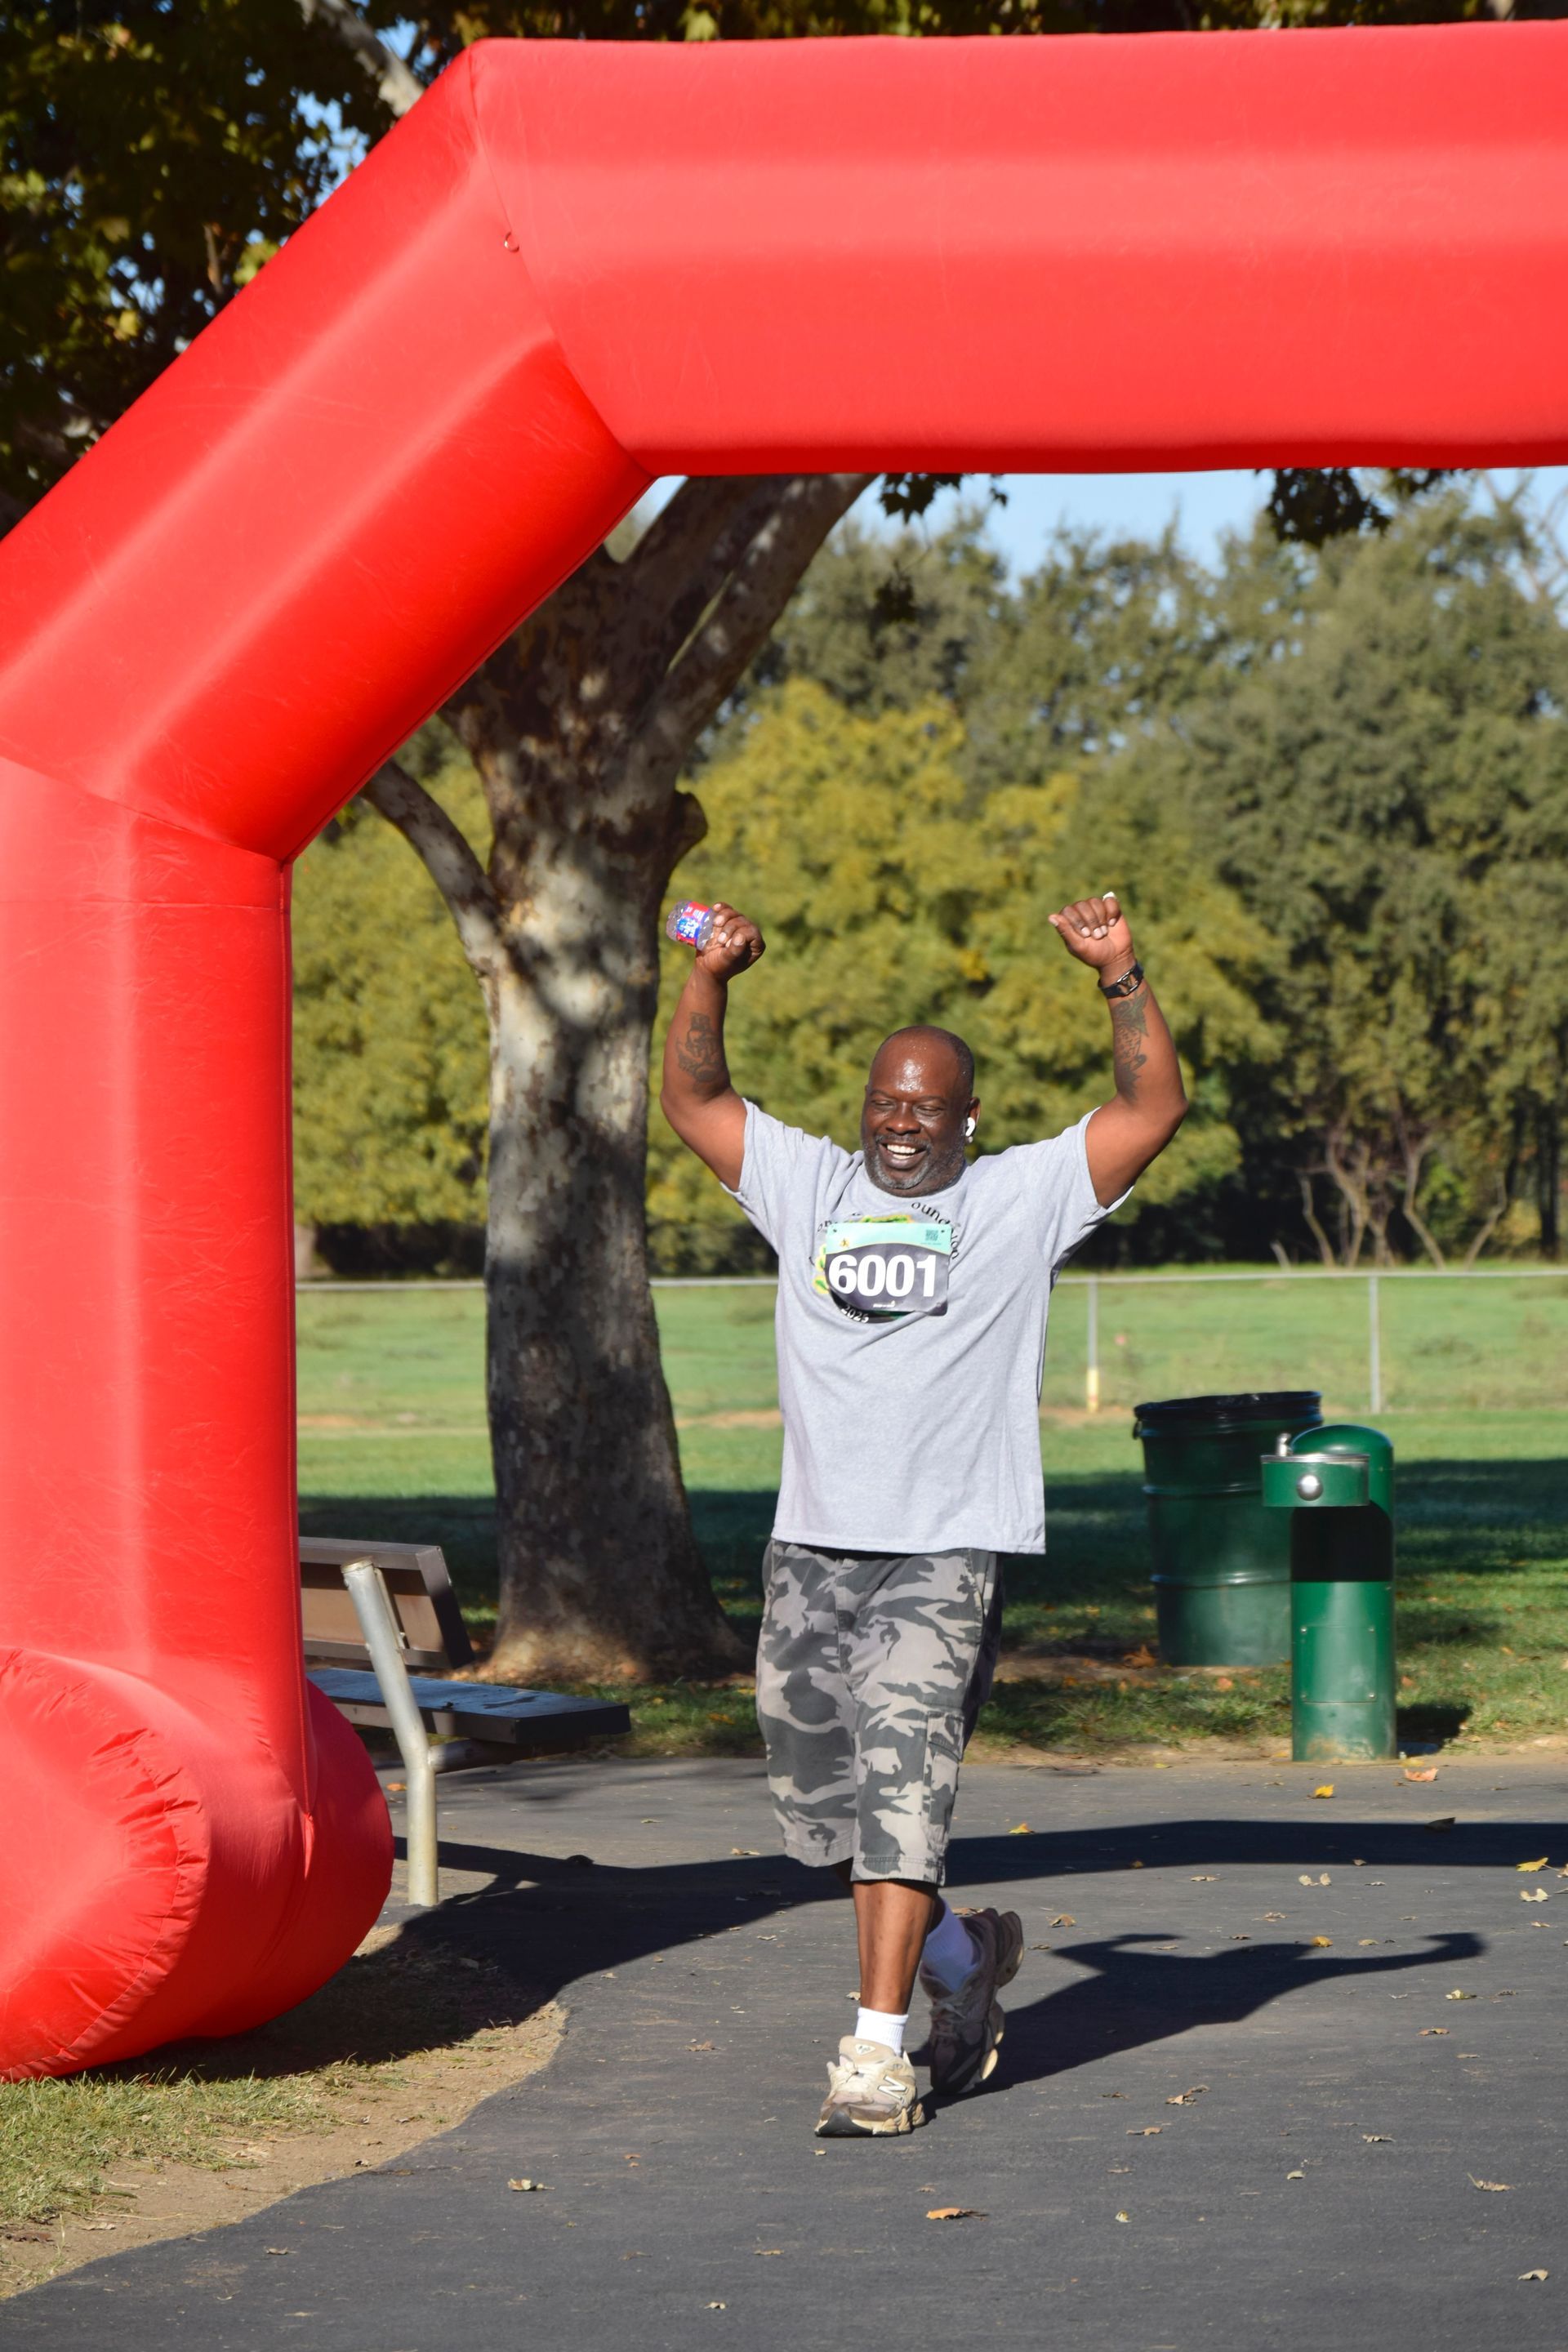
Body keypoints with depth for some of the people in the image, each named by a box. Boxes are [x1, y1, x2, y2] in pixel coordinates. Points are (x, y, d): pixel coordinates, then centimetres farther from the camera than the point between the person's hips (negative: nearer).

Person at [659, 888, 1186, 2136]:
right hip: (812, 1550, 5)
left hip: (945, 1557, -4)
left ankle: (878, 2053, -13)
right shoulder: (808, 1185, 13)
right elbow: (694, 1099, 16)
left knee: (902, 1789, -14)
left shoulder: (1024, 1199, 5)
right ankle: (965, 1954, 35)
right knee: (822, 1801, 10)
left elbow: (1154, 1109, 0)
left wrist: (1122, 976, -10)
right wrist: (711, 979, 2)